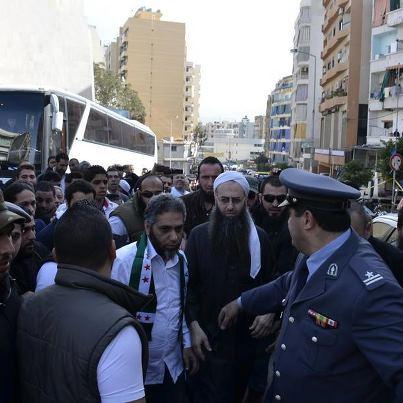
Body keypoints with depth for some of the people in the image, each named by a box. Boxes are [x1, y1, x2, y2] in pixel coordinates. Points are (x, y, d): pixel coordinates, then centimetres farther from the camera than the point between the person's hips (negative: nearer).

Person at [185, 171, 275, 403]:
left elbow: (271, 281, 8)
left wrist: (268, 311, -7)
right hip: (210, 334, -2)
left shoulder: (259, 237, 1)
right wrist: (193, 324, -11)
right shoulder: (199, 235, -5)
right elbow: (189, 284, -4)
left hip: (248, 333, 3)